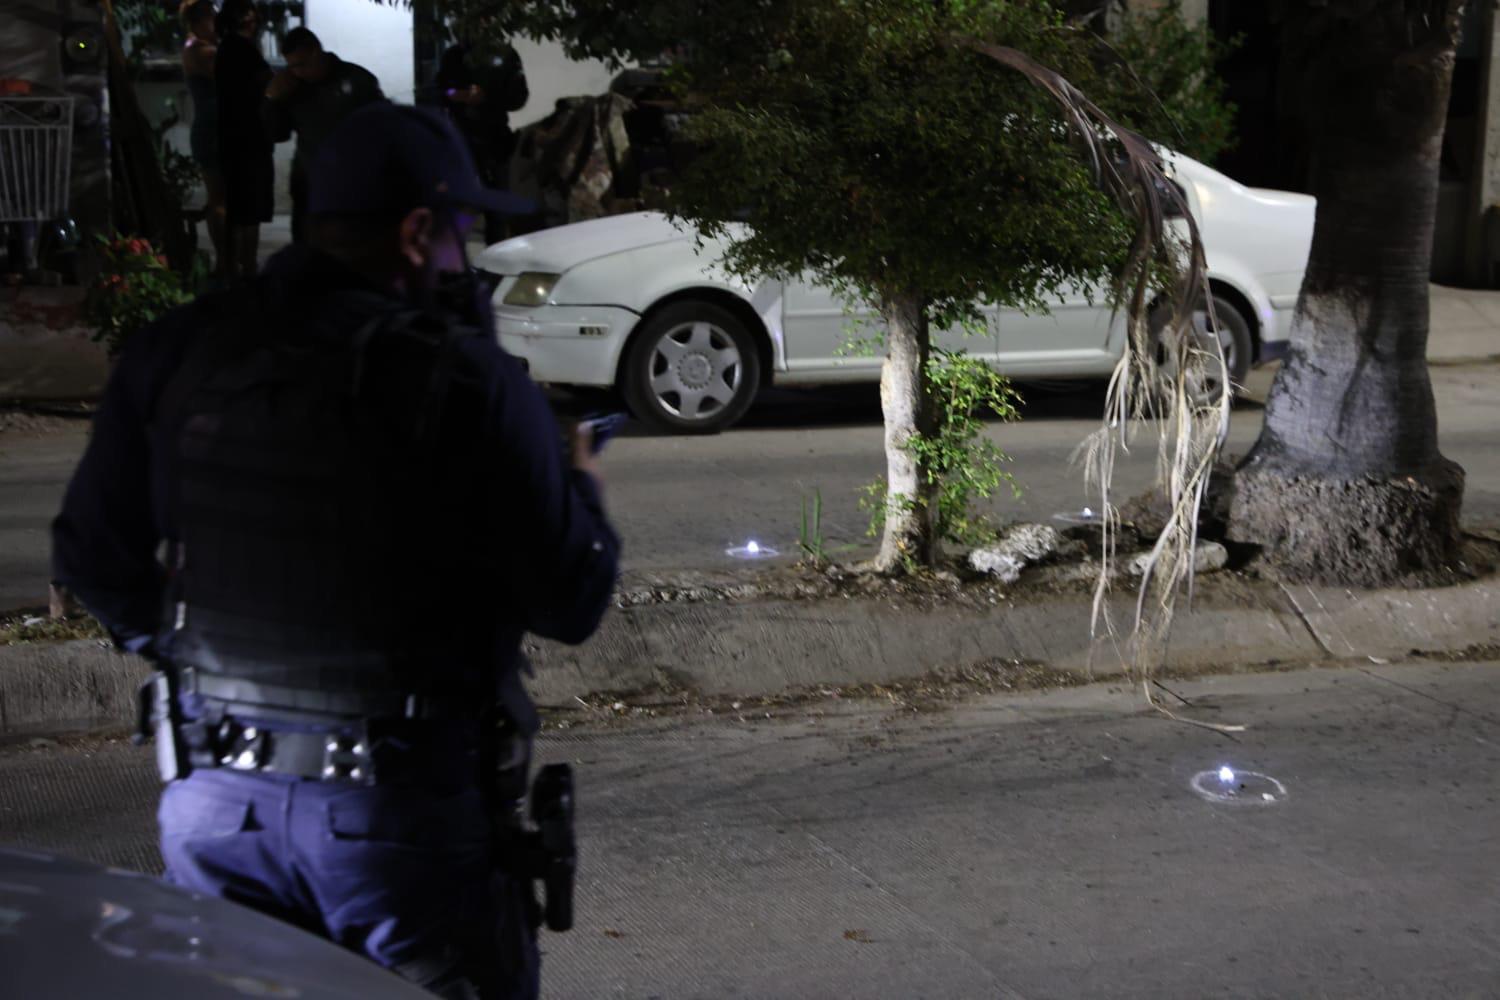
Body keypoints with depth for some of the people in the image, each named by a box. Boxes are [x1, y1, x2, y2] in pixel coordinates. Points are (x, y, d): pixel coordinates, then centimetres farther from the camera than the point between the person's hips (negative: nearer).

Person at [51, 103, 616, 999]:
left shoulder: (177, 355, 0)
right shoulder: (470, 382, -15)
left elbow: (93, 558, 7)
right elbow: (572, 603, -12)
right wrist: (583, 492, 8)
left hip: (214, 801, 5)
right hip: (401, 811, -4)